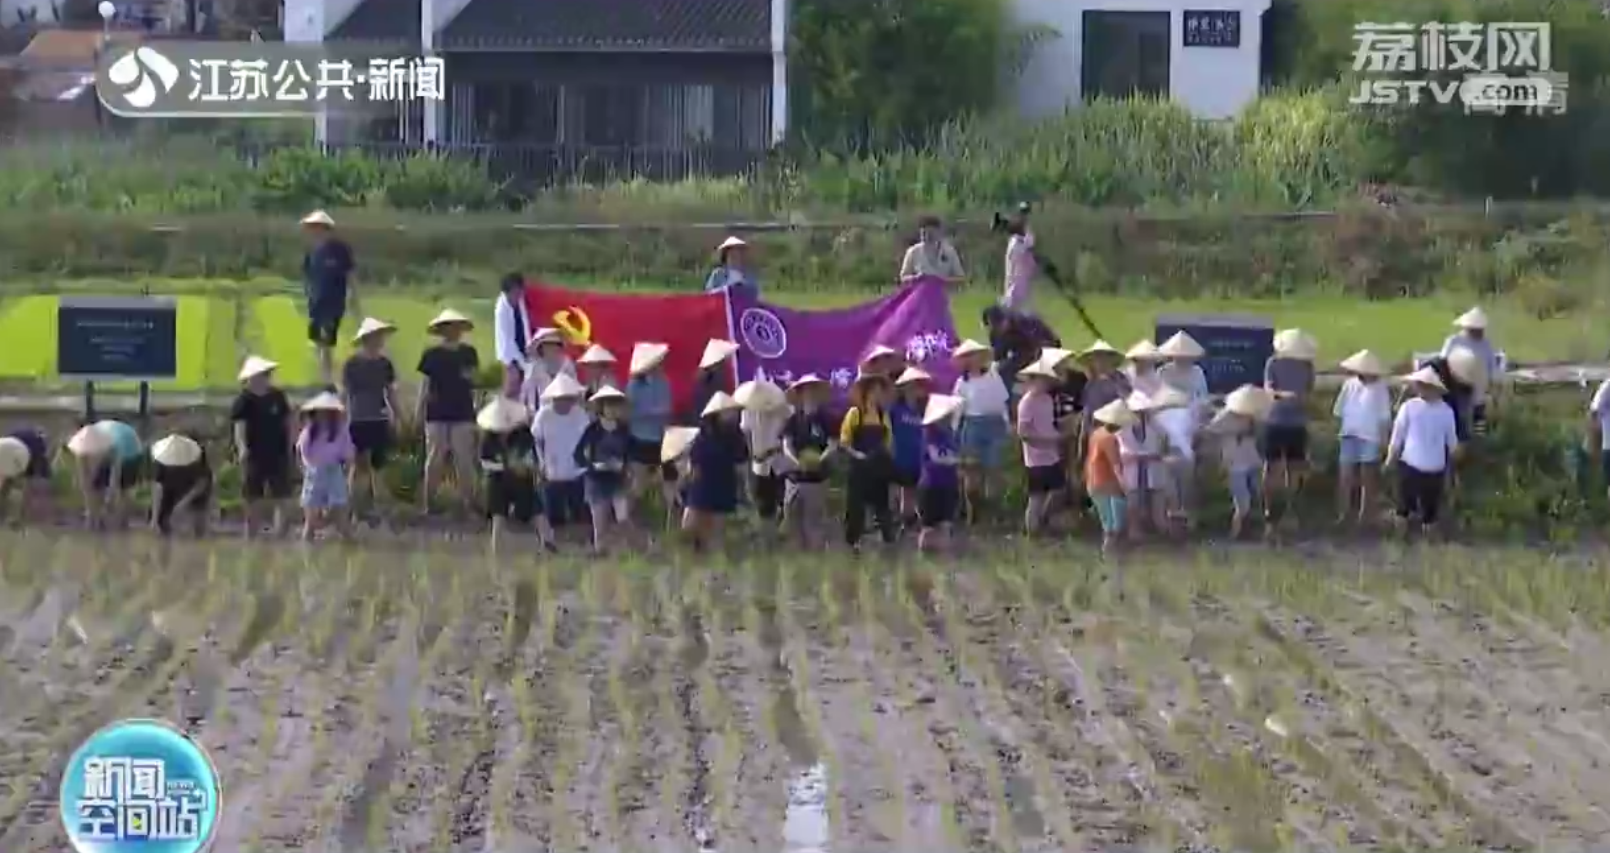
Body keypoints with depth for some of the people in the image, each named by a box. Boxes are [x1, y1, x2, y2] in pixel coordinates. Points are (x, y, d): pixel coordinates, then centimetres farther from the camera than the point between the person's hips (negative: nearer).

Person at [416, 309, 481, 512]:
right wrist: (419, 412, 2)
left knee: (465, 461, 0)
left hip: (463, 413, 1)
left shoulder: (468, 353, 6)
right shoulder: (431, 354, 3)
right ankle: (426, 504, 6)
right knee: (434, 461, 1)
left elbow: (474, 381, 11)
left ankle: (468, 503, 4)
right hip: (437, 414, -1)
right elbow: (425, 384, 5)